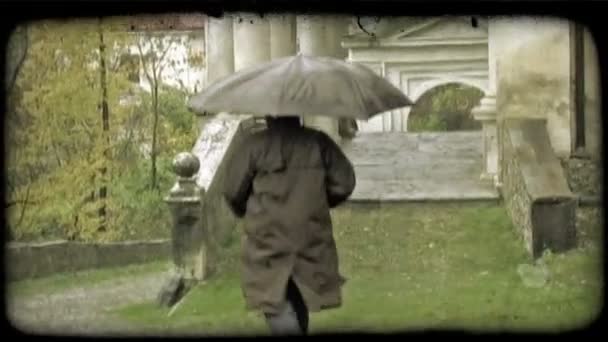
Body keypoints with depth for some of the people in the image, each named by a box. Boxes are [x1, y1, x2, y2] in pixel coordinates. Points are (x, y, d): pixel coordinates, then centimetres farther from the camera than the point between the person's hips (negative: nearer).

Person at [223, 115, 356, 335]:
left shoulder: (255, 144, -8)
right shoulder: (319, 142, -1)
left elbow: (232, 191, -4)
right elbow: (344, 184, 1)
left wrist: (245, 212, 17)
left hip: (268, 240, -3)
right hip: (311, 242, 3)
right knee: (299, 302, 20)